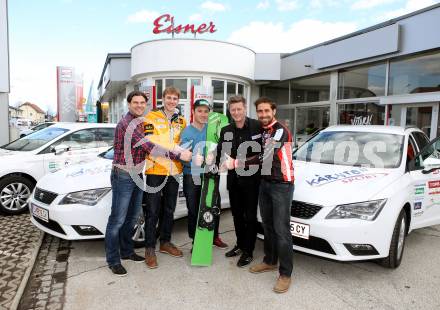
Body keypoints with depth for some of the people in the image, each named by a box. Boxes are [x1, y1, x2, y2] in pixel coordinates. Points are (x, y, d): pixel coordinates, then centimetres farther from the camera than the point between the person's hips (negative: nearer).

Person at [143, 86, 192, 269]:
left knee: (169, 209, 16)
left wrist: (184, 153, -3)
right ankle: (150, 248, 16)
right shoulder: (152, 117, -6)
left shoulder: (181, 120, 10)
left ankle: (165, 243, 32)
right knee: (153, 211, 2)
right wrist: (178, 151, -22)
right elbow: (151, 142, -18)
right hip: (155, 170, -5)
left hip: (174, 171, 5)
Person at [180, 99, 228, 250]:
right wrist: (194, 160, -35)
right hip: (192, 176, -3)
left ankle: (214, 237, 31)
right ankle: (195, 240, 23)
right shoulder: (187, 131, -8)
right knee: (193, 210, 5)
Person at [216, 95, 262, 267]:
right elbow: (220, 153, 6)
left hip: (251, 179, -5)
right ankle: (240, 245, 35)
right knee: (237, 215, 17)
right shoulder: (226, 131, 5)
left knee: (250, 216, 5)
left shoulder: (257, 126, -9)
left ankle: (248, 251, 19)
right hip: (233, 179, 5)